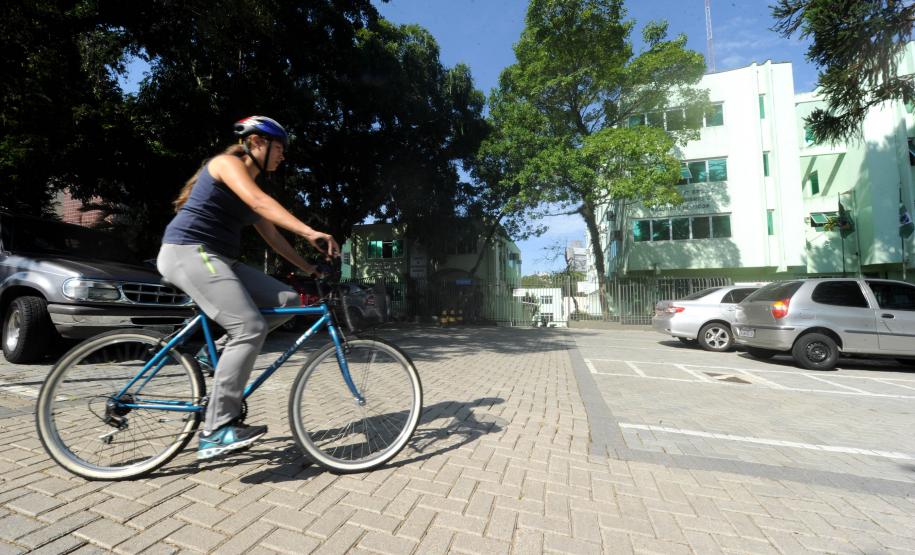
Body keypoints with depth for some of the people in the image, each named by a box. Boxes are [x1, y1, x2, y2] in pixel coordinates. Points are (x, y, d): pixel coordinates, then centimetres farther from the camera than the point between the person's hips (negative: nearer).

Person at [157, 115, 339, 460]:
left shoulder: (249, 187, 21)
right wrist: (311, 233, -37)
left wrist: (311, 269, 12)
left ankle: (223, 352, 3)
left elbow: (273, 238, 19)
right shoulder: (227, 163, -5)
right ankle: (215, 432, -17)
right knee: (250, 329, -24)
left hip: (219, 260, 9)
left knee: (288, 300, -4)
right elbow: (260, 203, -26)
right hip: (189, 252, -9)